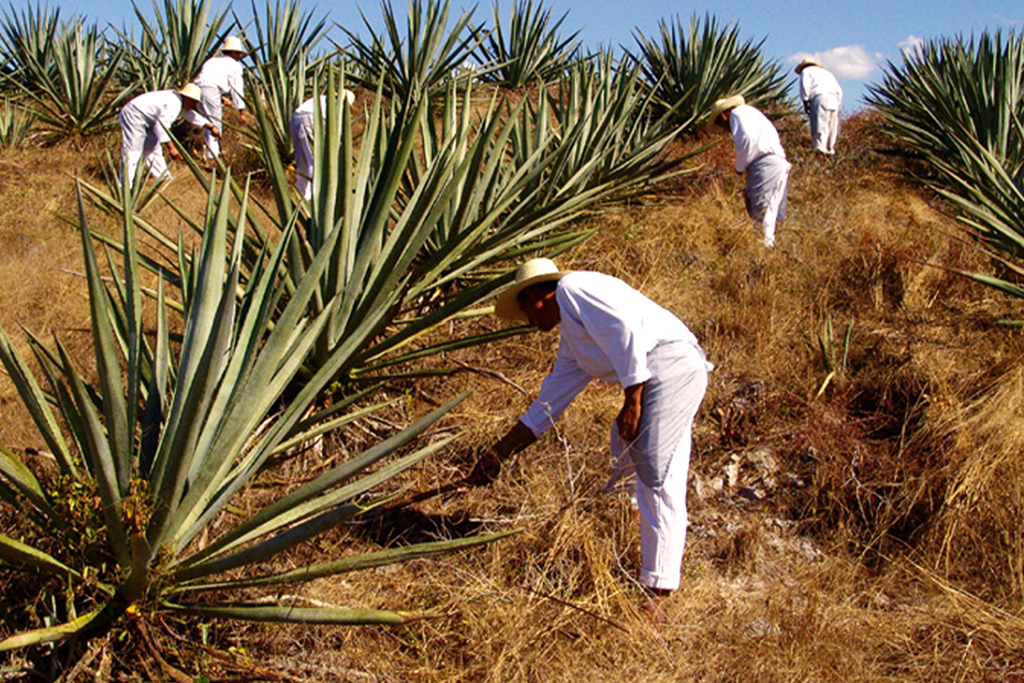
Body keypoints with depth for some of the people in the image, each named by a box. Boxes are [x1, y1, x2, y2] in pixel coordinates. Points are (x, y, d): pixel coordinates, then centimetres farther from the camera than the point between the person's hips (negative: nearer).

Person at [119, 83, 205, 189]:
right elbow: (162, 125, -28)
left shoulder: (177, 99, 9)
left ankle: (163, 178, 28)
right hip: (133, 117, -11)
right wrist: (171, 147, -29)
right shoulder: (174, 105, -22)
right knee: (132, 152, -13)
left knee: (152, 148, 18)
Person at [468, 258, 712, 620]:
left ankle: (658, 590, -10)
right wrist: (498, 454, 32)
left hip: (670, 364, -10)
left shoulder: (572, 288, -1)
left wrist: (632, 399, -16)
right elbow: (548, 402, 29)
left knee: (654, 479, -11)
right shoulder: (570, 344, 26)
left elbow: (625, 327, -15)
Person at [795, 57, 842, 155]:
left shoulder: (806, 71, 19)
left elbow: (804, 86, 0)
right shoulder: (826, 72, 35)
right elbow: (839, 90, 25)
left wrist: (805, 102, 1)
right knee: (832, 128, 7)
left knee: (819, 127, -16)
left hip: (819, 97, -6)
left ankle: (820, 147, -29)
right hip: (834, 100, 6)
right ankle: (830, 150, 3)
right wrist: (837, 104, 23)